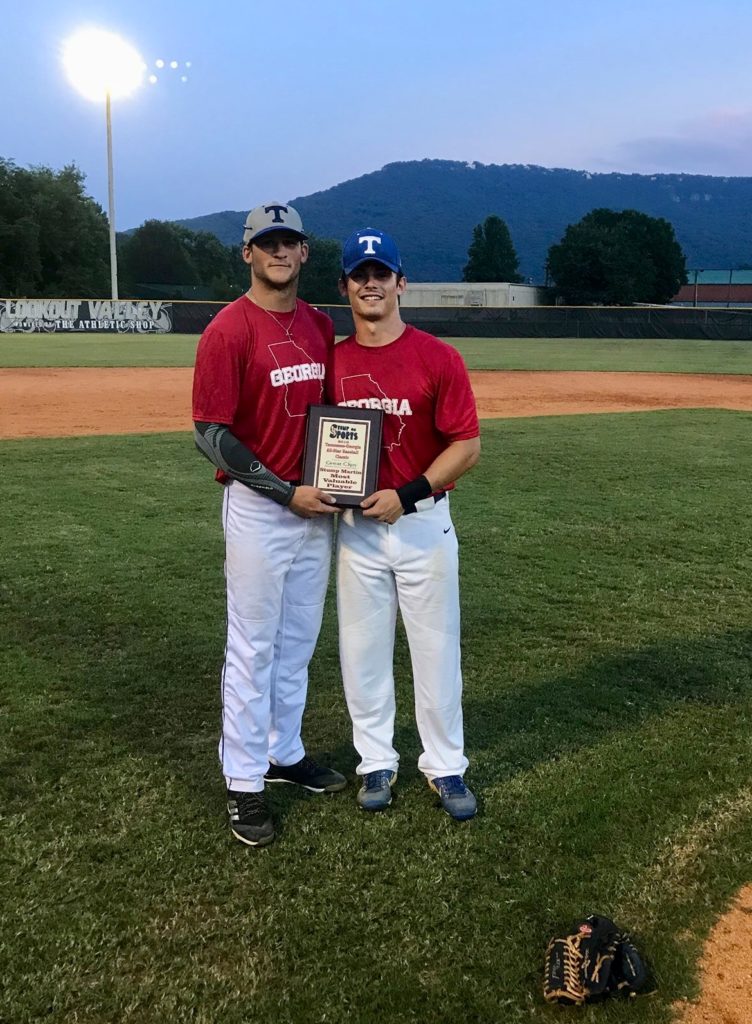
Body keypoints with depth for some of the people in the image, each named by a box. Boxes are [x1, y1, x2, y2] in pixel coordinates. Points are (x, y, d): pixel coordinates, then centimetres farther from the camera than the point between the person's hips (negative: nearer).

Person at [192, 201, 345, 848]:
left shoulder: (321, 327, 8)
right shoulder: (228, 331, -12)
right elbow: (211, 435, -15)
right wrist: (287, 492, -17)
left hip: (315, 505, 7)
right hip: (258, 509, -6)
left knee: (299, 642, 16)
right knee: (253, 648, 3)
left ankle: (285, 752, 33)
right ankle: (244, 783, 15)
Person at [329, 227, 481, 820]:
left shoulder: (438, 358, -8)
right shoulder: (333, 362, 4)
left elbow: (468, 445, -10)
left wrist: (407, 494, -18)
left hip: (423, 523, -3)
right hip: (357, 526, 3)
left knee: (437, 651, 7)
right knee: (363, 653, 11)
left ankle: (446, 766, 24)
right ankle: (377, 762, 28)